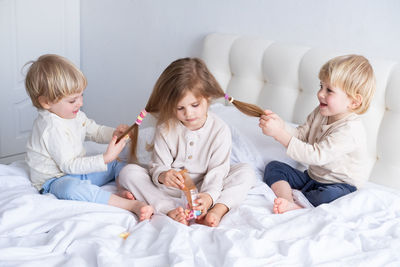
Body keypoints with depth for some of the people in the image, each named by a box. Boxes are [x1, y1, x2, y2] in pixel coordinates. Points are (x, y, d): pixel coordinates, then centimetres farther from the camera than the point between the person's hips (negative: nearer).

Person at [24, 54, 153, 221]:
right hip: (55, 180, -10)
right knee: (72, 188, -42)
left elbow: (96, 131, 16)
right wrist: (105, 159, -31)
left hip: (79, 169, 10)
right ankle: (132, 205, -48)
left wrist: (115, 134, -7)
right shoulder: (51, 127, -26)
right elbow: (68, 165, -27)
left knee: (119, 164, 6)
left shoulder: (74, 114, 3)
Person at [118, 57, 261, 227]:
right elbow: (158, 166, -8)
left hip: (205, 188, 0)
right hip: (170, 189, 1)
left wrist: (209, 196, -36)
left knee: (246, 172, -18)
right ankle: (170, 209, -38)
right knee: (128, 172, -20)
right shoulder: (165, 128, -8)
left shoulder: (220, 130, -10)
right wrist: (162, 175, -35)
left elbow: (217, 170, -15)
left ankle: (218, 210, -39)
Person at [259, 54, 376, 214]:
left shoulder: (351, 129, -27)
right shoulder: (320, 113, 1)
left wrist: (279, 133, -34)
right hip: (312, 176, 9)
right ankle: (288, 202, -25)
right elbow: (300, 135, 3)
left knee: (329, 196, -40)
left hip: (339, 186, -8)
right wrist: (280, 125, -19)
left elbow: (316, 155, -32)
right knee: (273, 167, -1)